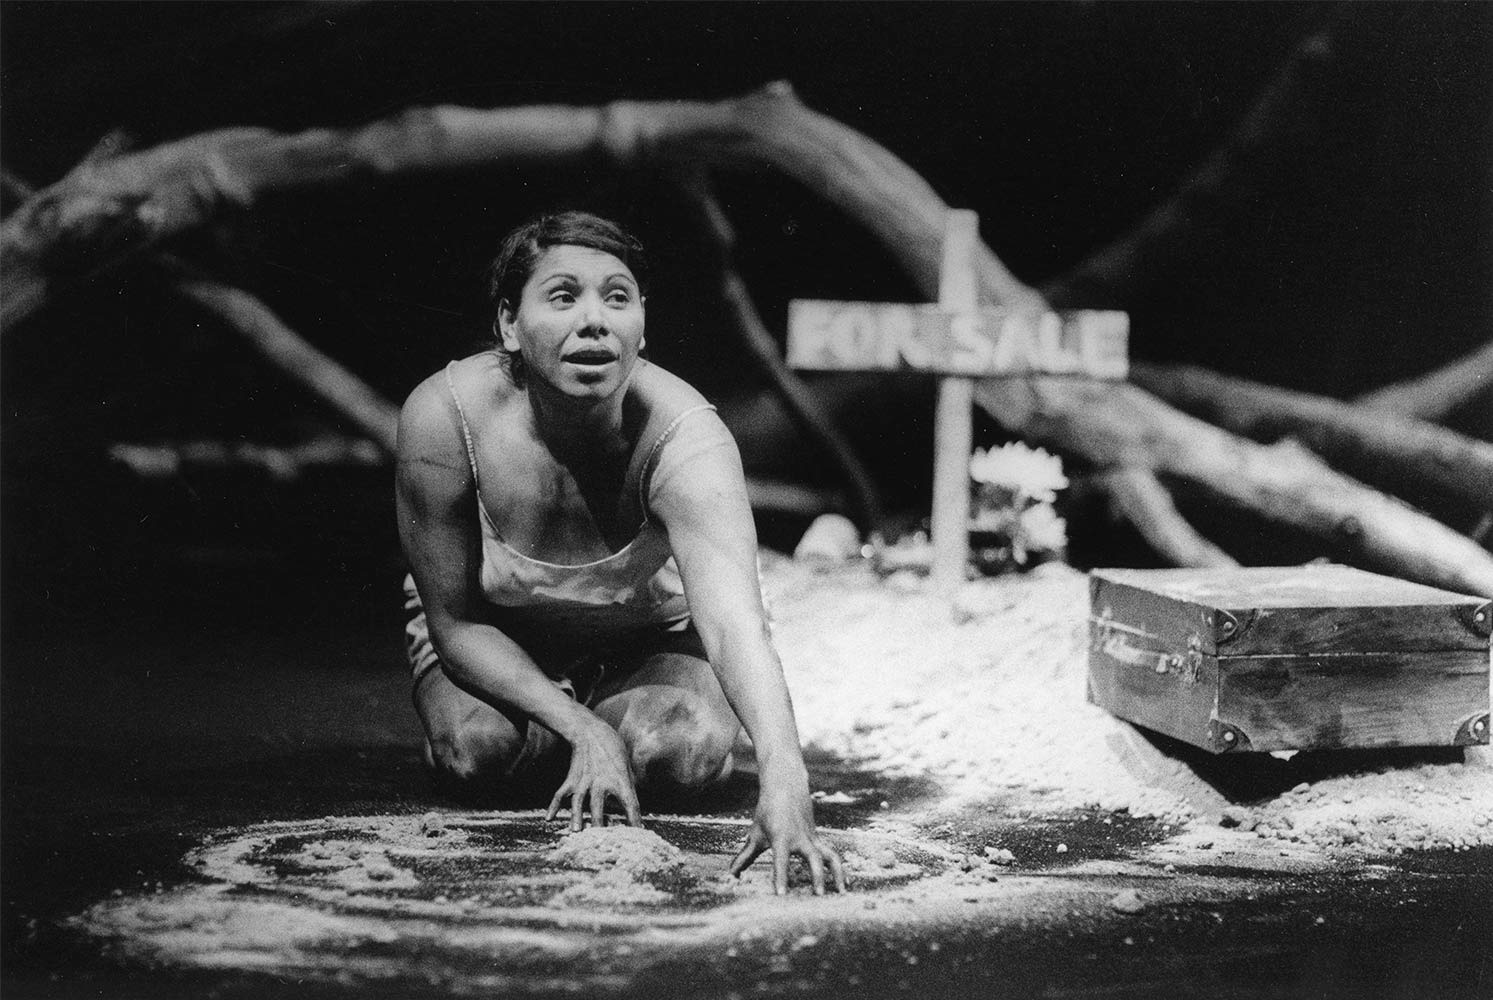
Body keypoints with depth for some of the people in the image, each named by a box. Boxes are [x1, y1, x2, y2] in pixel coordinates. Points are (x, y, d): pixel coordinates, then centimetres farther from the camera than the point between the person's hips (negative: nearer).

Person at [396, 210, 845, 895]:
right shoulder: (442, 417, -32)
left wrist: (785, 784, -69)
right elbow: (457, 622, -21)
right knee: (477, 748, -26)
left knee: (679, 751, -27)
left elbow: (735, 620, -52)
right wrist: (580, 730, -32)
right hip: (492, 642, 1)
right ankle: (572, 727, 10)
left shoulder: (684, 436, -37)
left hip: (653, 639, -1)